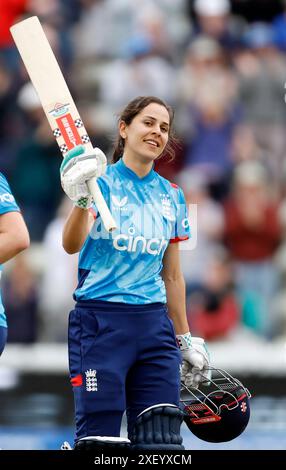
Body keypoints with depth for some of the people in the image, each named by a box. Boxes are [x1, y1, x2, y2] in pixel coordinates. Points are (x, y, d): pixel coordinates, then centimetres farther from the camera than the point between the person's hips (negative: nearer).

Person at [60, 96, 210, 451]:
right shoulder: (102, 181, -2)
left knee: (163, 440, -3)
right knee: (100, 439, -9)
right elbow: (72, 245, -19)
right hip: (100, 320, -5)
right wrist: (82, 200, -38)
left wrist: (185, 339, 19)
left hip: (154, 324, 5)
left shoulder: (172, 196, 13)